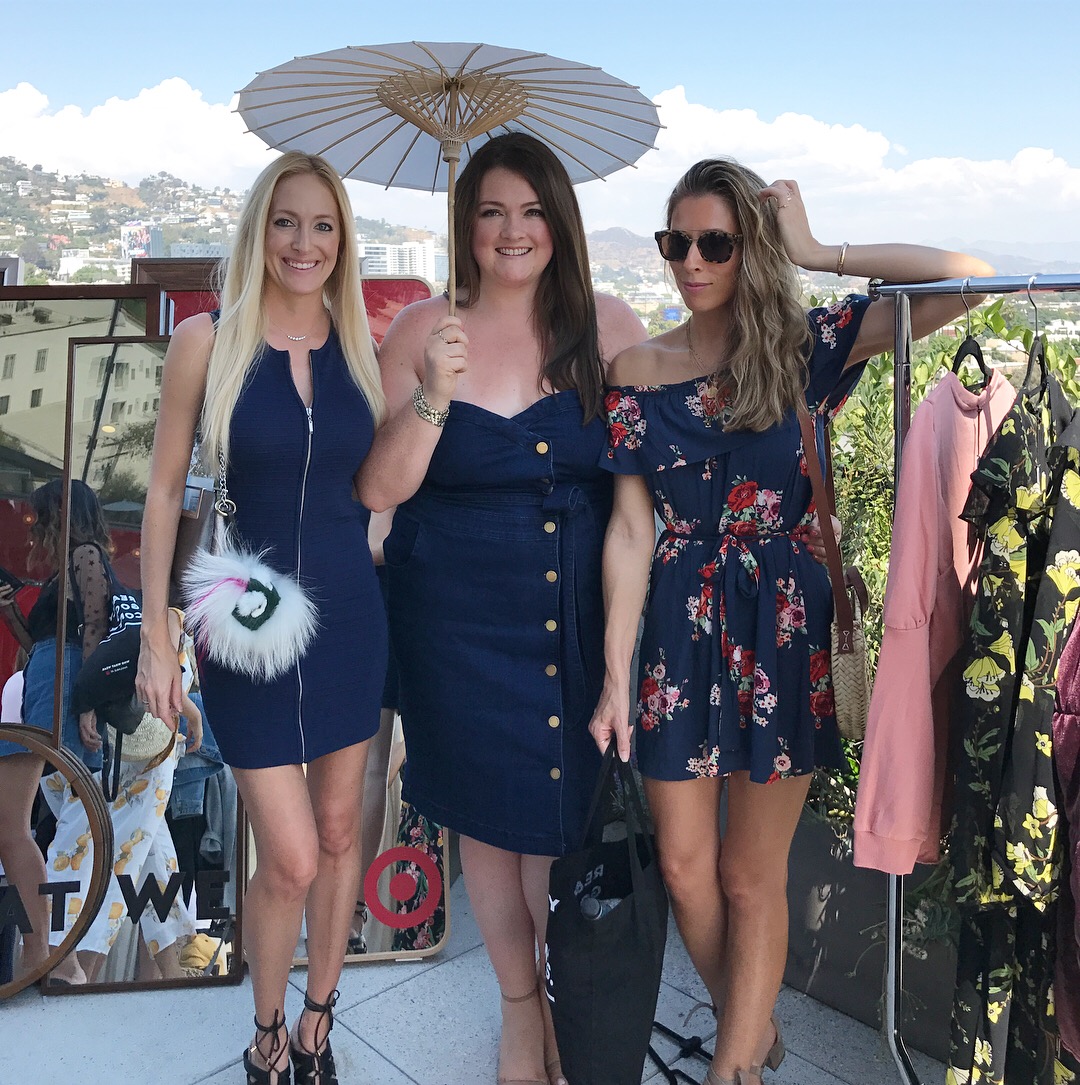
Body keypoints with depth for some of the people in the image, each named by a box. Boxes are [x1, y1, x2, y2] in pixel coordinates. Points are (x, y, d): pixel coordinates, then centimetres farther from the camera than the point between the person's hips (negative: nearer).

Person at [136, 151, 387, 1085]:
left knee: (339, 832, 14)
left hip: (350, 612, 4)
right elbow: (165, 490, -2)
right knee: (291, 859, -1)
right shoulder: (209, 340, -6)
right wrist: (157, 633, -4)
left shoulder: (358, 349, 4)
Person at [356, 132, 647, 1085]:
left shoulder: (608, 327, -1)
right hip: (460, 621, 0)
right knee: (488, 813, 14)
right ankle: (520, 1006, 39)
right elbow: (379, 489, -6)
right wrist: (434, 392, -21)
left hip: (579, 617, 1)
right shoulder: (424, 331, -3)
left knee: (570, 809, 10)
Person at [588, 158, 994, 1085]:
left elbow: (967, 278, -12)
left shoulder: (806, 347, -2)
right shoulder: (639, 370, 2)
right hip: (681, 626, 2)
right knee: (685, 868, 11)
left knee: (752, 874, 9)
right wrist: (616, 672, -5)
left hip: (785, 626, -2)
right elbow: (630, 528, -2)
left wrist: (813, 253, -10)